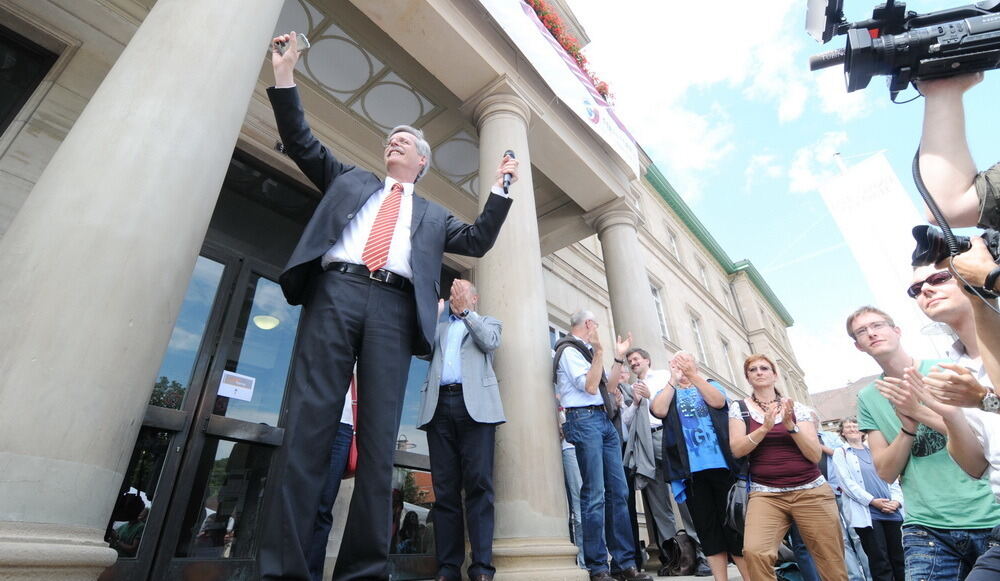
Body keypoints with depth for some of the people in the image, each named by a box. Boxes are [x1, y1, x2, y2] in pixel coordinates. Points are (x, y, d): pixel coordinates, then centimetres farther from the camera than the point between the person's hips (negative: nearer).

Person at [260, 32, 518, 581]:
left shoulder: (433, 215, 29)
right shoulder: (349, 178, 29)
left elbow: (478, 240, 22)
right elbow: (300, 141, 28)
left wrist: (500, 188, 18)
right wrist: (285, 76, 22)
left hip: (394, 310, 1)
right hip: (336, 293, 0)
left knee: (379, 437, -7)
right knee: (308, 426, -10)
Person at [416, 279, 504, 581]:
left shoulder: (487, 322, 21)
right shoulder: (439, 326, 28)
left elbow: (491, 342, -1)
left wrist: (466, 311, 0)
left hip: (474, 403, -3)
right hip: (439, 404, 3)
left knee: (478, 484, -9)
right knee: (445, 488, 1)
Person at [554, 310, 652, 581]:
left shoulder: (585, 351, 21)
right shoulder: (569, 350, -5)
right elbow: (590, 386, -14)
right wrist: (599, 351, -15)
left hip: (604, 421, 9)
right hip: (584, 420, -9)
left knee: (618, 492, 6)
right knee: (594, 495, -8)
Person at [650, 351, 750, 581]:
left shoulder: (710, 384, 15)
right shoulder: (668, 392, 14)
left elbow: (718, 401, -9)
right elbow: (658, 410, -8)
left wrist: (693, 375, -18)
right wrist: (674, 380, -9)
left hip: (721, 463, 0)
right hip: (690, 468, 1)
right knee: (706, 527, 5)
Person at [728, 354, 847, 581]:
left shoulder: (798, 408, 7)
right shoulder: (739, 409, 5)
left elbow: (815, 454, 0)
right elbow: (737, 450, -6)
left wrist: (790, 425, -15)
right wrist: (765, 428, -19)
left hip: (812, 492, 2)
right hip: (765, 494, -1)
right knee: (754, 552, -25)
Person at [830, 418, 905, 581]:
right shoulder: (841, 453, 5)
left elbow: (892, 478, 13)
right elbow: (846, 482, -5)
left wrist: (896, 500, -4)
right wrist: (872, 500, -14)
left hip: (892, 511, 4)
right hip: (866, 513, -4)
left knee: (899, 560, 8)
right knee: (881, 564, -3)